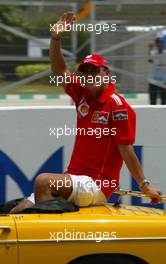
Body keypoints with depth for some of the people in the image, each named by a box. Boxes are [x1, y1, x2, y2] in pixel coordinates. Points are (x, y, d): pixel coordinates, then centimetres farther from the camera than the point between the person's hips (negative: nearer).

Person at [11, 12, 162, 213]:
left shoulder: (118, 106, -12)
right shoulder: (83, 95, 10)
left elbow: (126, 151, -11)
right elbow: (59, 70, 7)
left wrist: (144, 185, -11)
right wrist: (56, 38, -6)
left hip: (98, 187, -8)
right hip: (74, 178, 8)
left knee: (43, 181, -31)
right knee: (19, 212, -6)